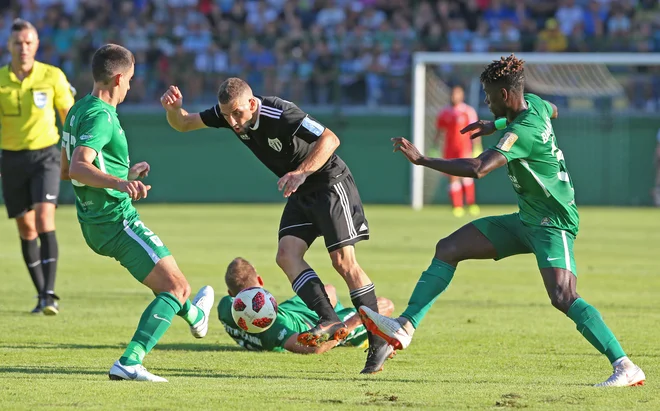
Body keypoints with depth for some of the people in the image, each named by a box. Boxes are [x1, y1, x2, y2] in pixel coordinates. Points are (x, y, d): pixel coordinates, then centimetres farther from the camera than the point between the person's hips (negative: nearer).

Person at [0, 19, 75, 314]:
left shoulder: (52, 76, -4)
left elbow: (70, 117, 4)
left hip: (45, 154, -2)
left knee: (44, 220, -18)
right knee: (26, 229, 6)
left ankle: (50, 294, -21)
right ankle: (41, 293, 18)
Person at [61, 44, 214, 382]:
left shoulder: (78, 111, 12)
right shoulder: (100, 117, -18)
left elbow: (65, 169, 24)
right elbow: (78, 167, -32)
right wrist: (120, 184, -47)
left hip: (94, 224, 10)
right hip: (117, 221, -10)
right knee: (175, 287, -10)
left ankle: (194, 315, 61)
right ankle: (129, 363, -21)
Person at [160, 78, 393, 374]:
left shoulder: (280, 114, -28)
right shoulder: (228, 114, -7)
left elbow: (330, 139, -30)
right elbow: (183, 124, 1)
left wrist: (302, 172, -40)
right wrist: (173, 109, -21)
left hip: (330, 182, -8)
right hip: (300, 193, 8)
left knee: (343, 260, -12)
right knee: (287, 254, -13)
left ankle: (380, 342, -8)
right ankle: (329, 320, -21)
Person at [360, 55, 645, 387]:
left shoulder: (521, 132, -26)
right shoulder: (534, 104, 1)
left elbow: (477, 169, -38)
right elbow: (552, 111, 29)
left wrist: (420, 159, -31)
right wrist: (495, 125, 30)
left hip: (553, 225, -10)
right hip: (525, 221, 10)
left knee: (563, 297, -28)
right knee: (448, 249, 5)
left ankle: (625, 367, -28)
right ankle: (405, 328, 5)